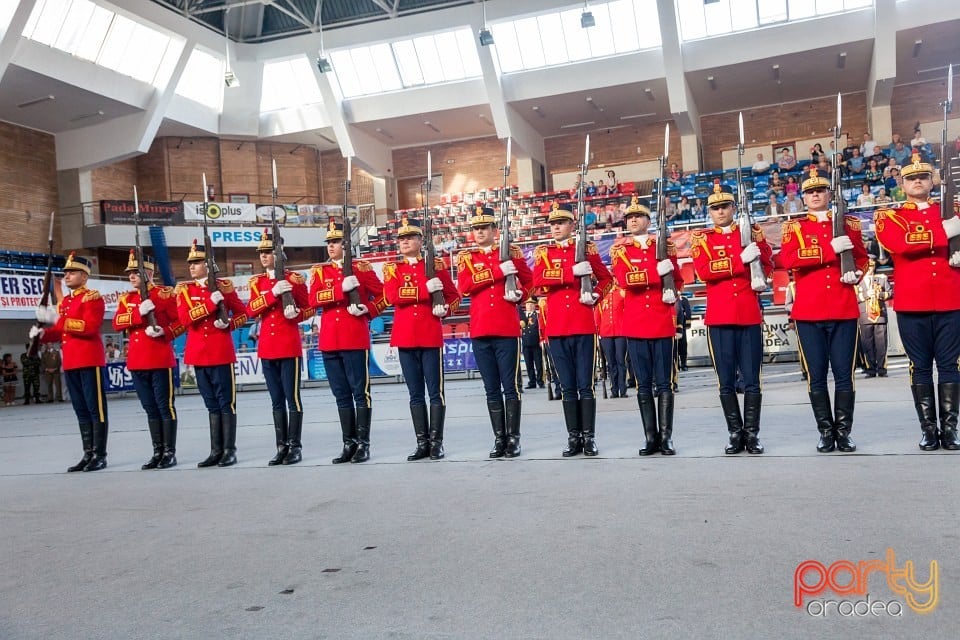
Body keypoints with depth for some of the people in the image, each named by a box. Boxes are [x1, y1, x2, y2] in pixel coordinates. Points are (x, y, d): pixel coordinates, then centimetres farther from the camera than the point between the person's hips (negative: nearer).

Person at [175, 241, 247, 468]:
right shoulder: (184, 289, 7)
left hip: (221, 352, -3)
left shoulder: (224, 285, 0)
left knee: (226, 402, 1)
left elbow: (243, 314, 6)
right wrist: (211, 301, -18)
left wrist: (228, 324, -13)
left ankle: (229, 451, 6)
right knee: (211, 404, 10)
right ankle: (216, 451, 16)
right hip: (198, 354, 3)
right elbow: (185, 318, -9)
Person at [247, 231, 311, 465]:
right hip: (266, 348, 5)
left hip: (289, 346, -5)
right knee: (276, 401, 9)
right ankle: (281, 447, 15)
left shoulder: (294, 278, -1)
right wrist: (273, 293, -16)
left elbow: (309, 309, 3)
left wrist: (295, 313, -18)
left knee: (292, 398, -2)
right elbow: (250, 311, -3)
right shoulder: (257, 282, 12)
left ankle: (295, 446, 5)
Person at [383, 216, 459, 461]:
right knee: (415, 394, 7)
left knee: (436, 392, 0)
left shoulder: (435, 264, 6)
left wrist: (444, 308, -9)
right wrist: (426, 288, -17)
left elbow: (453, 295, 12)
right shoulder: (392, 268, 8)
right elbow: (392, 296, -10)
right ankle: (422, 443, 14)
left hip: (431, 335, -2)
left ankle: (436, 442, 8)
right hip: (405, 337, 2)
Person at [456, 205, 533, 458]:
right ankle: (499, 438, 15)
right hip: (480, 331, 2)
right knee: (491, 389, 7)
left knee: (510, 386, 1)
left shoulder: (511, 251, 7)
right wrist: (498, 271, -16)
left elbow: (528, 280, 14)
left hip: (507, 328, -2)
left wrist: (518, 294, -7)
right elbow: (464, 287, -9)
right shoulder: (466, 257, 9)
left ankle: (514, 438, 9)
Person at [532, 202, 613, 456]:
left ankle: (589, 437, 7)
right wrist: (573, 272, -17)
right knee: (568, 387, 6)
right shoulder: (543, 252, 10)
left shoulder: (586, 248, 8)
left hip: (583, 325, -1)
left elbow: (606, 278, 14)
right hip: (557, 327, 2)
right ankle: (573, 437, 13)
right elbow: (538, 279, -9)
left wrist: (595, 295, -5)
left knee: (585, 385, 0)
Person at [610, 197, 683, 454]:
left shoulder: (664, 244, 10)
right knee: (643, 385, 4)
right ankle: (651, 438, 10)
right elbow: (624, 280, -12)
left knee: (664, 383, 1)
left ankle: (666, 437, 6)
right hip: (635, 324, 0)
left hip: (662, 323, 0)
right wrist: (657, 271, -17)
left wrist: (670, 295, -7)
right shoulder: (619, 250, 6)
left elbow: (677, 281, 12)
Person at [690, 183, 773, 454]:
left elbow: (768, 267, 13)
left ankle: (752, 434, 11)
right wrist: (740, 259, -17)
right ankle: (736, 433, 14)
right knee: (726, 381, 4)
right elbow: (703, 271, -10)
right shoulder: (701, 237, 6)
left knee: (751, 380, 2)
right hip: (719, 317, -1)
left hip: (750, 315, 1)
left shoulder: (751, 232, 11)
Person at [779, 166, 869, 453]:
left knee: (844, 374, 2)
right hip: (809, 311, -1)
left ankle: (844, 431, 12)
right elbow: (788, 260, -12)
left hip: (844, 309, 1)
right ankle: (826, 432, 13)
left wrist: (855, 274, -6)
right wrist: (830, 248, -17)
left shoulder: (849, 223, 12)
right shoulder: (794, 228, 6)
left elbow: (862, 258, 17)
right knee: (816, 376, 3)